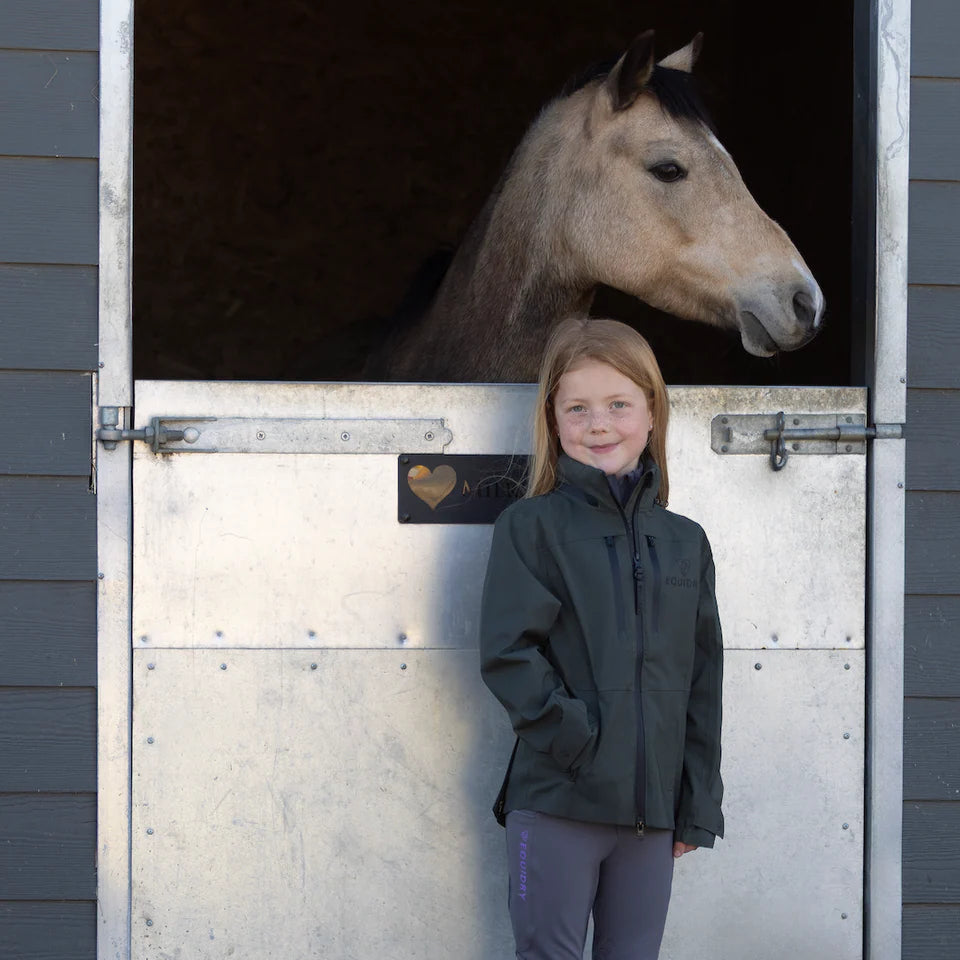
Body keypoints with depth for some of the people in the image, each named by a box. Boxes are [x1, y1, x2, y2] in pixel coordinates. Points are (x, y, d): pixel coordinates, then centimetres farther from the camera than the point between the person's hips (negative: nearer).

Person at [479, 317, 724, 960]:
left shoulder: (685, 543, 10)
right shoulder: (530, 527, -1)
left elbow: (702, 683, 12)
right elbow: (507, 652, -11)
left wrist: (699, 808, 8)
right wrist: (575, 736, -17)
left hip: (653, 809, 4)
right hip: (556, 803, -3)